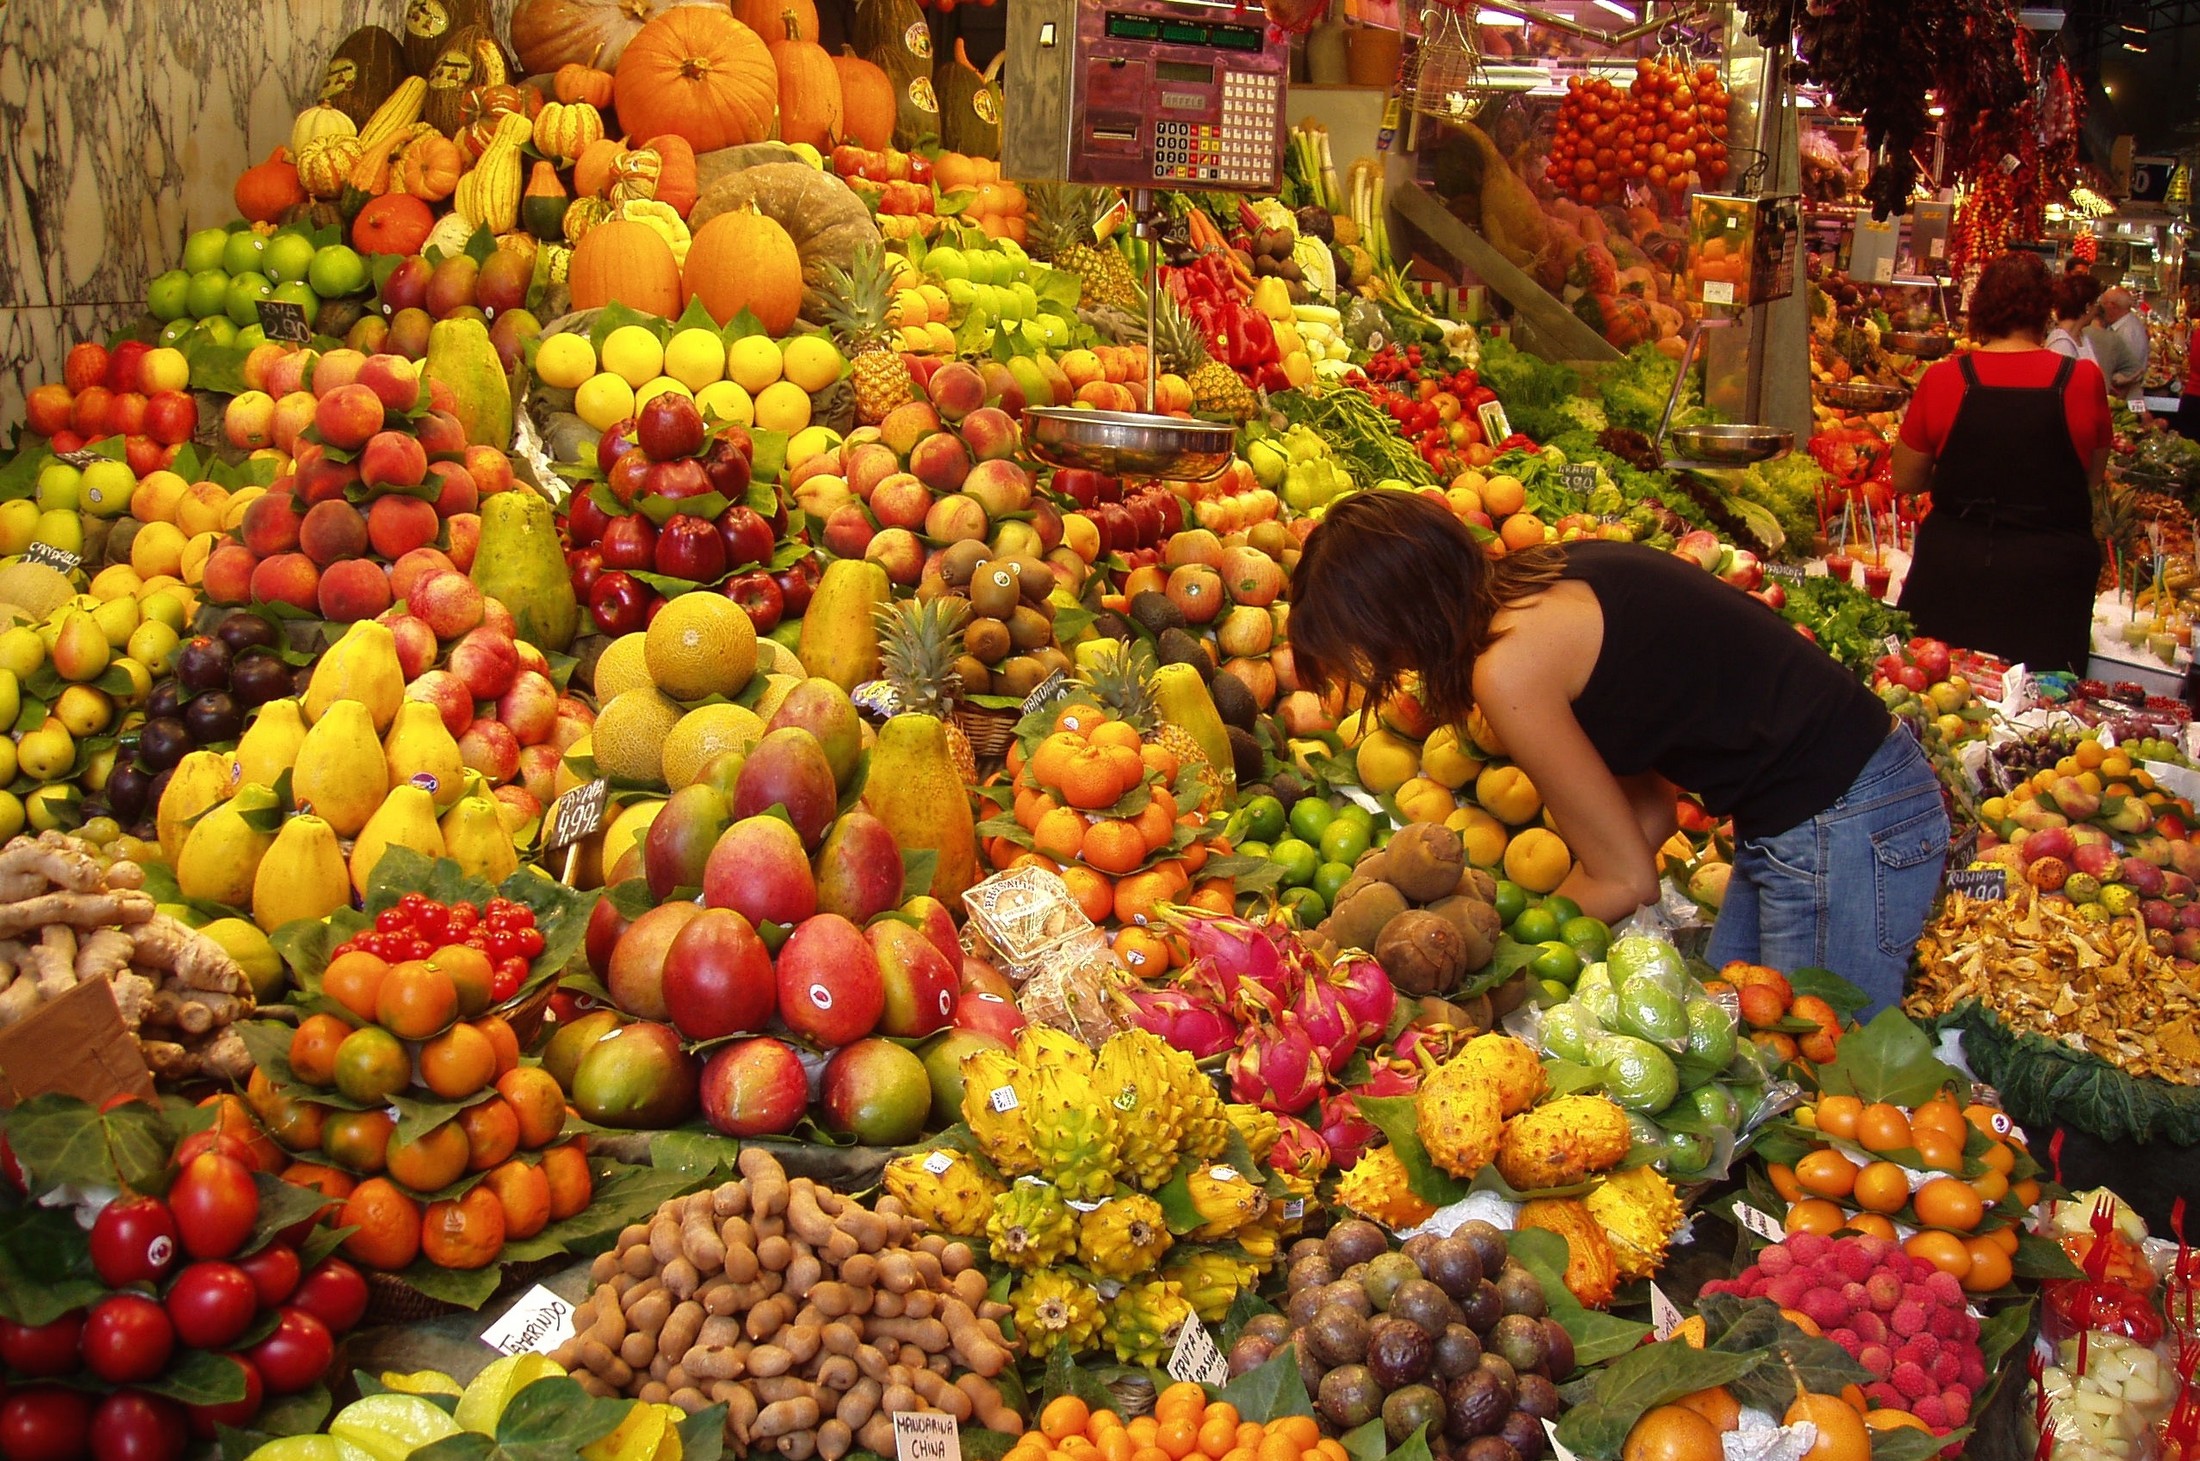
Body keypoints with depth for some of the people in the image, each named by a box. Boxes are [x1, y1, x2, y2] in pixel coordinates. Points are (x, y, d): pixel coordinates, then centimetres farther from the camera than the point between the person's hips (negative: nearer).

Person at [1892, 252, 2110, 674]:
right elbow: (2093, 477, 9)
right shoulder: (2083, 380, -6)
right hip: (2049, 574, 0)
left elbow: (1905, 481, 5)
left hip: (1952, 567, 1)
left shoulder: (1943, 378, -6)